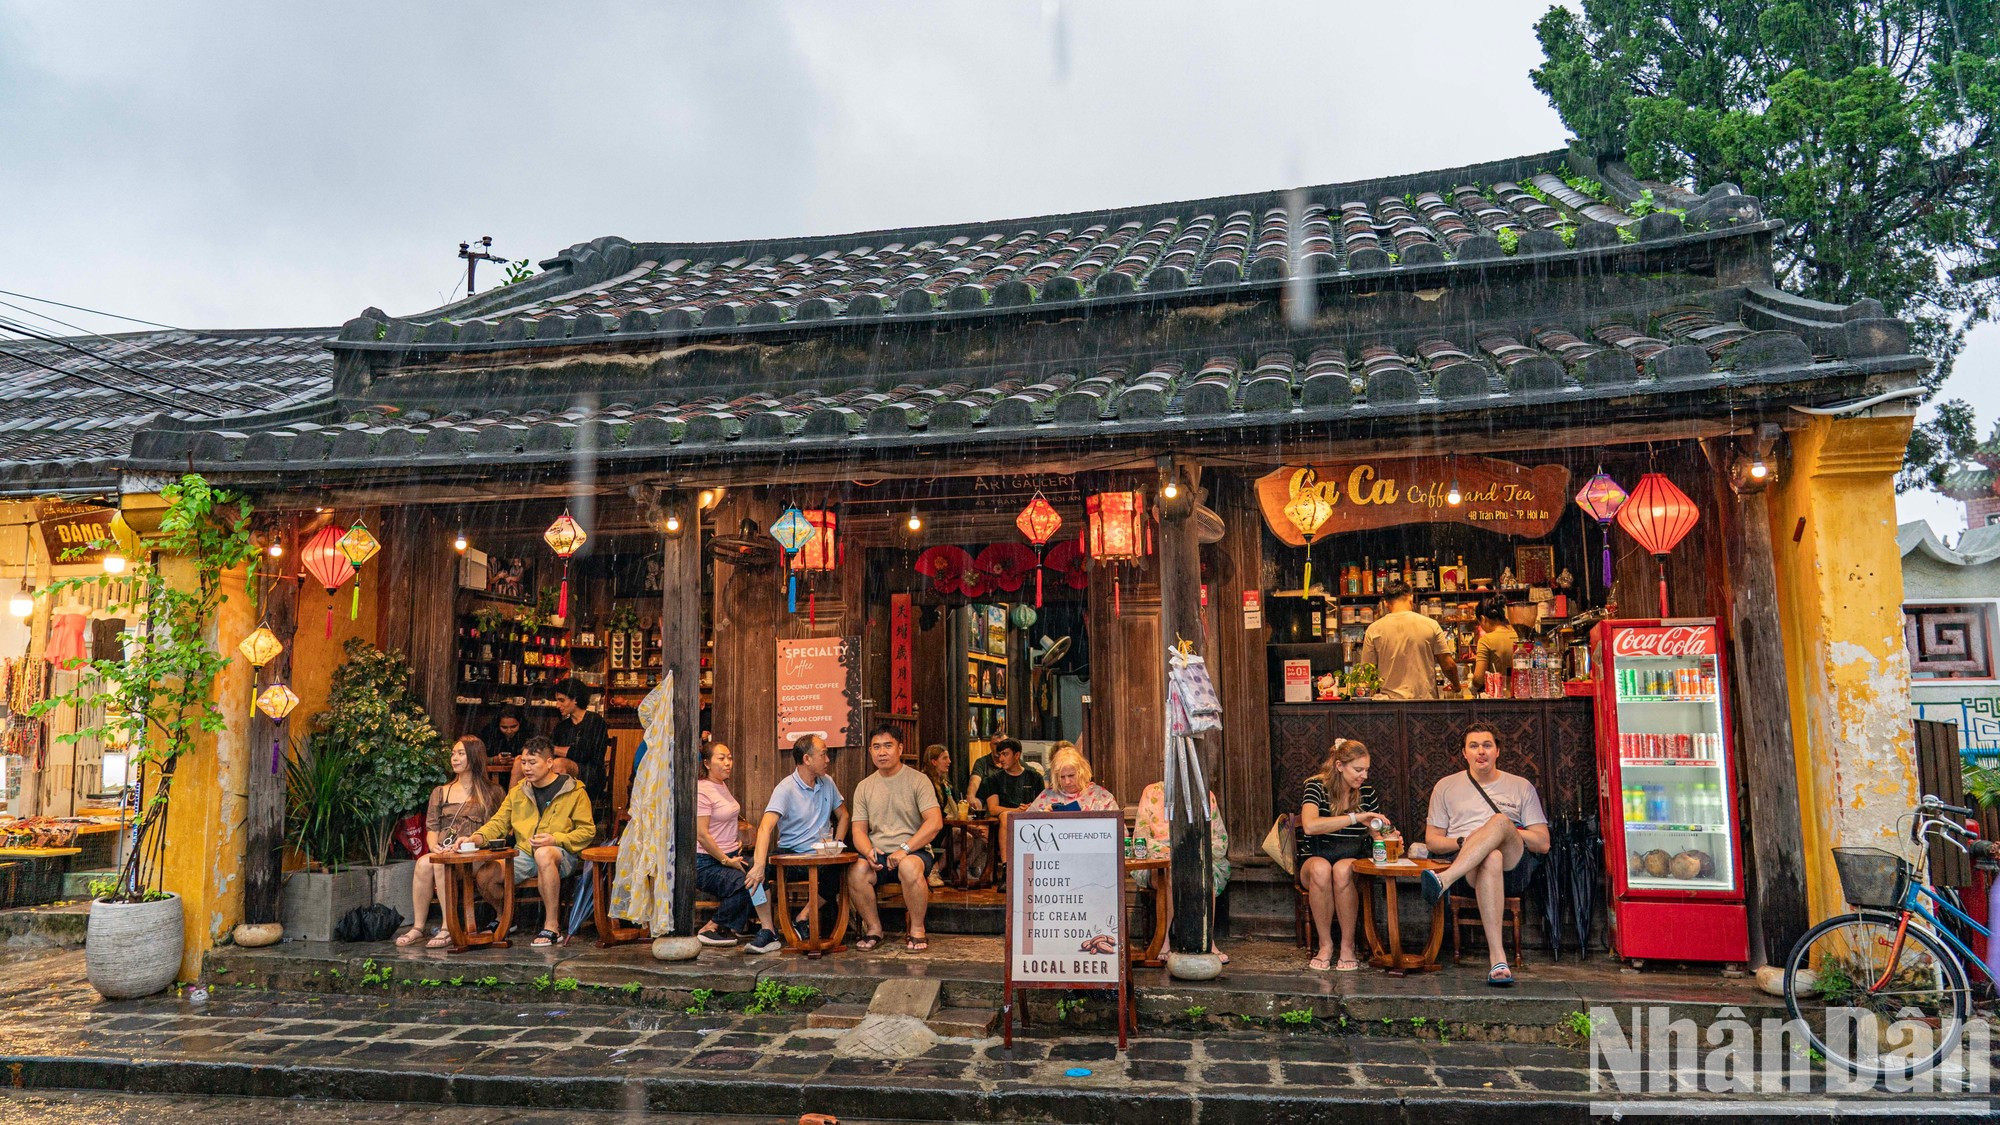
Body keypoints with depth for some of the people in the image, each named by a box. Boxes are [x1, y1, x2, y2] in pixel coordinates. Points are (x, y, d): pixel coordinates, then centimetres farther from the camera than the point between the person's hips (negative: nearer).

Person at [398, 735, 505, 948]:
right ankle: (417, 927, -23)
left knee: (441, 864, -33)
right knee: (424, 863, -30)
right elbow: (431, 828, 16)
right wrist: (434, 846, -7)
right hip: (443, 853, 4)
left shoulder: (490, 793, 9)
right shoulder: (440, 793, 23)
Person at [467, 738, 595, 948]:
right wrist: (477, 837, -7)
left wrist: (555, 839, -19)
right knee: (484, 875, -19)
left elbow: (587, 830, -4)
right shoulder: (517, 792, 16)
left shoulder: (574, 791, -1)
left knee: (543, 854, -41)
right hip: (523, 854, 5)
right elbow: (498, 822, 14)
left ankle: (552, 926, -31)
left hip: (561, 854, -5)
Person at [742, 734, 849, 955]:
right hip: (790, 854, -3)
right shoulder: (786, 788, -11)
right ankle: (767, 932, -26)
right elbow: (766, 826, -24)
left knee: (839, 874, -29)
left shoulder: (828, 783, 9)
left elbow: (843, 815, 22)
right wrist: (759, 865, -38)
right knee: (753, 867, -31)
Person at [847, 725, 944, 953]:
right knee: (856, 871, -29)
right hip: (878, 853, 3)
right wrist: (868, 852, -13)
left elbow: (935, 822, -11)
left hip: (915, 850, -3)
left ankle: (917, 930, -15)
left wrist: (904, 849, -20)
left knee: (909, 867, -37)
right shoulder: (864, 787, 13)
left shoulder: (918, 780, 0)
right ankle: (874, 928, -6)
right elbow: (859, 830, 10)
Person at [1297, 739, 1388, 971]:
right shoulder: (1316, 786, -7)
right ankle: (1325, 945, -22)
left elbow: (1375, 834, 16)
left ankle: (1348, 946, -22)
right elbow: (1310, 825, -26)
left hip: (1354, 861, 2)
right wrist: (1355, 818, -28)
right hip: (1315, 858, -2)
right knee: (1321, 869, -38)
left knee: (1342, 870, -35)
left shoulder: (1366, 791, 6)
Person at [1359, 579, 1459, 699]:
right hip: (1425, 699, 0)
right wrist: (1456, 686, 23)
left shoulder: (1373, 630, 0)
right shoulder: (1431, 625, 1)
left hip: (1391, 701, 0)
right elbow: (1449, 665, 4)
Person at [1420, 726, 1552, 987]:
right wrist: (1463, 842, -5)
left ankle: (1443, 880, -49)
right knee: (1491, 858, -40)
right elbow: (1432, 841, 15)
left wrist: (1507, 831, -3)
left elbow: (1543, 843, 14)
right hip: (1467, 866, 0)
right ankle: (1498, 958, -51)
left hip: (1513, 869, 0)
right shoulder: (1446, 787, 21)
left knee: (1500, 821, -33)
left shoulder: (1521, 787, 21)